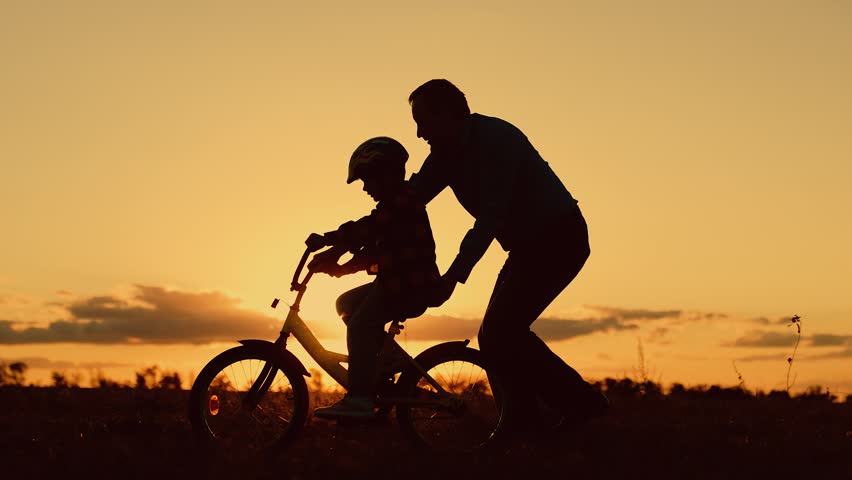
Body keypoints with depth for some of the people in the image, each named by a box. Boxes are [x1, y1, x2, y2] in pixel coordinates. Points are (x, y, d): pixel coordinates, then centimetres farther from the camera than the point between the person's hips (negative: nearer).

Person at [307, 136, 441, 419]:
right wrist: (339, 267, 6)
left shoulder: (402, 199, -10)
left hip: (411, 284, -11)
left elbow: (367, 229, -23)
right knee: (347, 303, 14)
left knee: (360, 326, -19)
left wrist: (328, 240, -24)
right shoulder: (394, 204, 22)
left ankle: (359, 399, -24)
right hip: (397, 282, 11)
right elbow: (372, 249, 18)